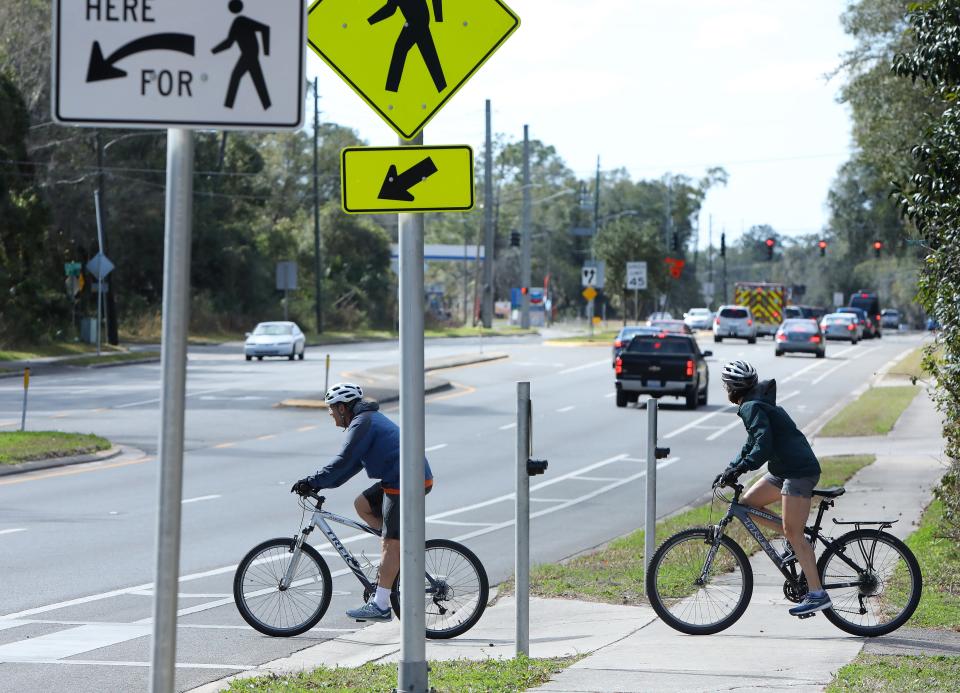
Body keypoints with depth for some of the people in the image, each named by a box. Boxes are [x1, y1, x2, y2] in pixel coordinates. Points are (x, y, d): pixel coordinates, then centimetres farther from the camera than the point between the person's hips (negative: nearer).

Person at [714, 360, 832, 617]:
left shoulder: (752, 407, -13)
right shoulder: (757, 404, 18)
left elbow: (763, 446, -25)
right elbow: (753, 445, 24)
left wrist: (736, 470, -27)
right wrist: (730, 470, 15)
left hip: (799, 472, -10)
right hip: (784, 469, 10)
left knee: (793, 533, -11)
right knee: (748, 503, 12)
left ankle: (817, 594, -12)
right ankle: (796, 542, 13)